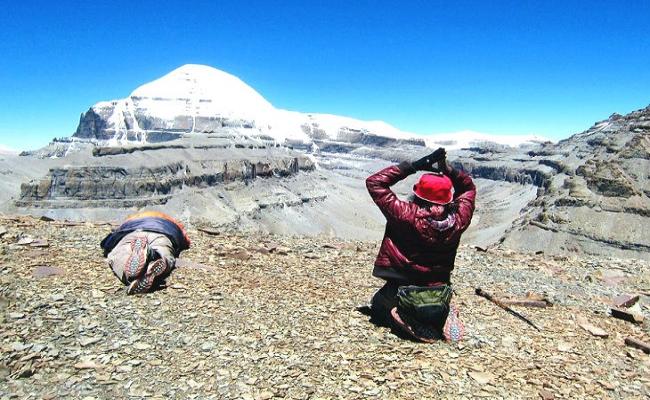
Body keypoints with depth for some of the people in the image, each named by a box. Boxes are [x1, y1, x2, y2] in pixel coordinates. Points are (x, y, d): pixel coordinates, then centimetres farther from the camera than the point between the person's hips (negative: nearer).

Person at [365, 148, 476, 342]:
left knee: (378, 307, 28)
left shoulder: (407, 216, -27)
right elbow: (469, 187, 5)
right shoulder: (457, 220, -16)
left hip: (401, 292, -4)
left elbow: (374, 182, -18)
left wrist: (413, 165, -19)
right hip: (440, 296, 4)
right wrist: (447, 169, -9)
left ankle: (408, 320, -3)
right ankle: (441, 315, 4)